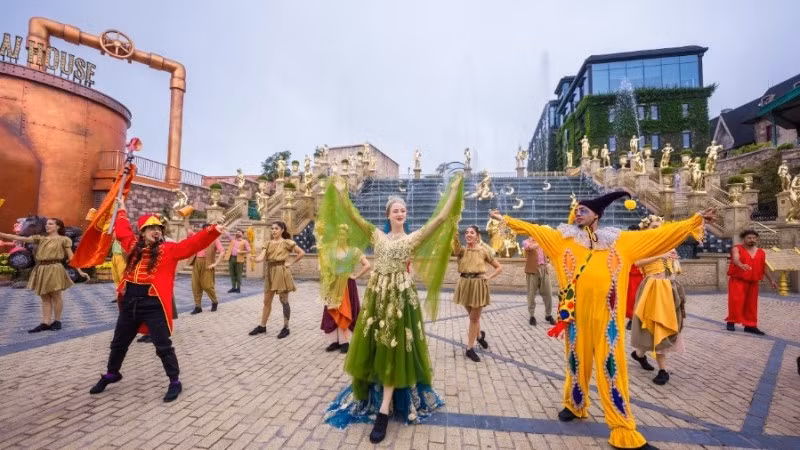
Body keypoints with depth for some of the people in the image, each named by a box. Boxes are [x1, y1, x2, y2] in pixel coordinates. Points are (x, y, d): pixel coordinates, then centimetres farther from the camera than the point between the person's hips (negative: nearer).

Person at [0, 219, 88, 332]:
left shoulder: (63, 240, 0)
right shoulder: (40, 238, 15)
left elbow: (71, 257, -4)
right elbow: (19, 238, 8)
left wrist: (80, 271, -10)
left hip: (54, 269, -5)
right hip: (41, 270, 6)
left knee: (55, 296, 1)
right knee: (45, 297, 7)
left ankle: (57, 321, 12)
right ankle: (45, 323, 10)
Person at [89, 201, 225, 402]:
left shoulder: (169, 249, -4)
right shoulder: (134, 246, 9)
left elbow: (192, 244, -16)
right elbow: (122, 232, 28)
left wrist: (212, 231, -29)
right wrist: (122, 212, 39)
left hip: (154, 304, -5)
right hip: (129, 302, 6)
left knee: (163, 346, -1)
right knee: (119, 343, 25)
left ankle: (175, 382, 12)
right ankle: (112, 374, 50)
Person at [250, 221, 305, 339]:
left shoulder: (287, 242, -5)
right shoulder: (268, 243, 8)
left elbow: (302, 253, -9)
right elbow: (261, 257, -4)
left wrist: (291, 262, -8)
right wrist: (257, 259, -27)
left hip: (282, 272, -5)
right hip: (270, 272, 5)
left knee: (284, 301, 2)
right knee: (267, 301, 12)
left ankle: (286, 328, 12)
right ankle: (262, 326, 25)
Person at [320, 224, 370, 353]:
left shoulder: (354, 251, -7)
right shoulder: (331, 251, 4)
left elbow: (368, 266, -13)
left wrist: (355, 276, -11)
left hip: (347, 285, -4)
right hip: (334, 285, 4)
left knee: (345, 313, 1)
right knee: (332, 313, 6)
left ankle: (345, 342, 13)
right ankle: (335, 340, 18)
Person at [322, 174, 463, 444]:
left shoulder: (414, 238, 1)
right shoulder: (377, 236, 8)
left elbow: (441, 217, -6)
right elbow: (353, 215, 6)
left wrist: (454, 190, -5)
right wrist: (340, 191, 7)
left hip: (401, 296, -3)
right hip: (376, 294, 3)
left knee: (393, 350, 2)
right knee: (373, 347, 11)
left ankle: (383, 412, 7)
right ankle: (369, 395, 33)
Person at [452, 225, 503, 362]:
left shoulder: (483, 251, -2)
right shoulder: (462, 250, 0)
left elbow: (499, 267, 6)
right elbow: (455, 242, -26)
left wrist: (488, 277, -8)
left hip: (478, 285, -2)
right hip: (465, 284, 2)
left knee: (474, 318, 4)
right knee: (472, 316, 17)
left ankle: (470, 348, 15)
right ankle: (480, 335, 45)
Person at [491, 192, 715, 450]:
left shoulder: (619, 241, 9)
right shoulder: (563, 238, 6)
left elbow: (659, 234, 11)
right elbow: (532, 229, 6)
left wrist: (695, 221, 10)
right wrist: (505, 219, 5)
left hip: (606, 314, 0)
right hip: (576, 312, 0)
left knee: (612, 366, 3)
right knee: (577, 360, 14)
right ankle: (575, 405, 38)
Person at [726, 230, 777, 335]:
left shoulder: (761, 253, 10)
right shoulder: (737, 249, -6)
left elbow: (764, 268, 21)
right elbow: (736, 259, -27)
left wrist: (771, 280, 23)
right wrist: (741, 265, -47)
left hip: (753, 282, 5)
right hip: (737, 280, -5)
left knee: (751, 304, 8)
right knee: (736, 301, -11)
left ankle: (750, 325, 17)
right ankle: (731, 321, 0)